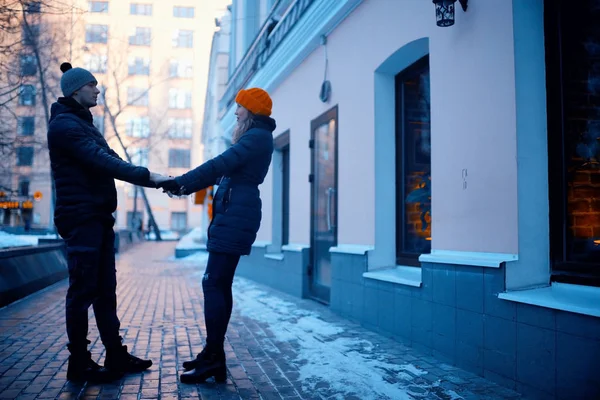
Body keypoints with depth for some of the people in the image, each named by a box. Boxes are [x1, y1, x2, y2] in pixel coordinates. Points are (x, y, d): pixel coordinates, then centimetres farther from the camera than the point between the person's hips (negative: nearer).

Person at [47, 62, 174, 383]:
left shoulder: (83, 123, 21)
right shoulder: (65, 124, -10)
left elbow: (108, 161, 15)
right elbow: (102, 161, -22)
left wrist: (150, 179, 5)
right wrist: (147, 176, -24)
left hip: (98, 217, 9)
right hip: (80, 218, -9)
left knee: (105, 289, 10)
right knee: (83, 290, -3)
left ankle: (116, 357, 18)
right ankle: (79, 364, 8)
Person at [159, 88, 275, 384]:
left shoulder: (257, 136, -9)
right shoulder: (254, 137, 24)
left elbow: (220, 164, -18)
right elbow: (225, 170, 24)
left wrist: (180, 182, -15)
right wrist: (184, 186, 19)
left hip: (236, 216, -10)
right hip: (232, 215, 10)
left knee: (213, 283, -12)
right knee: (220, 284, 9)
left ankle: (213, 358, -8)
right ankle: (214, 354, 15)